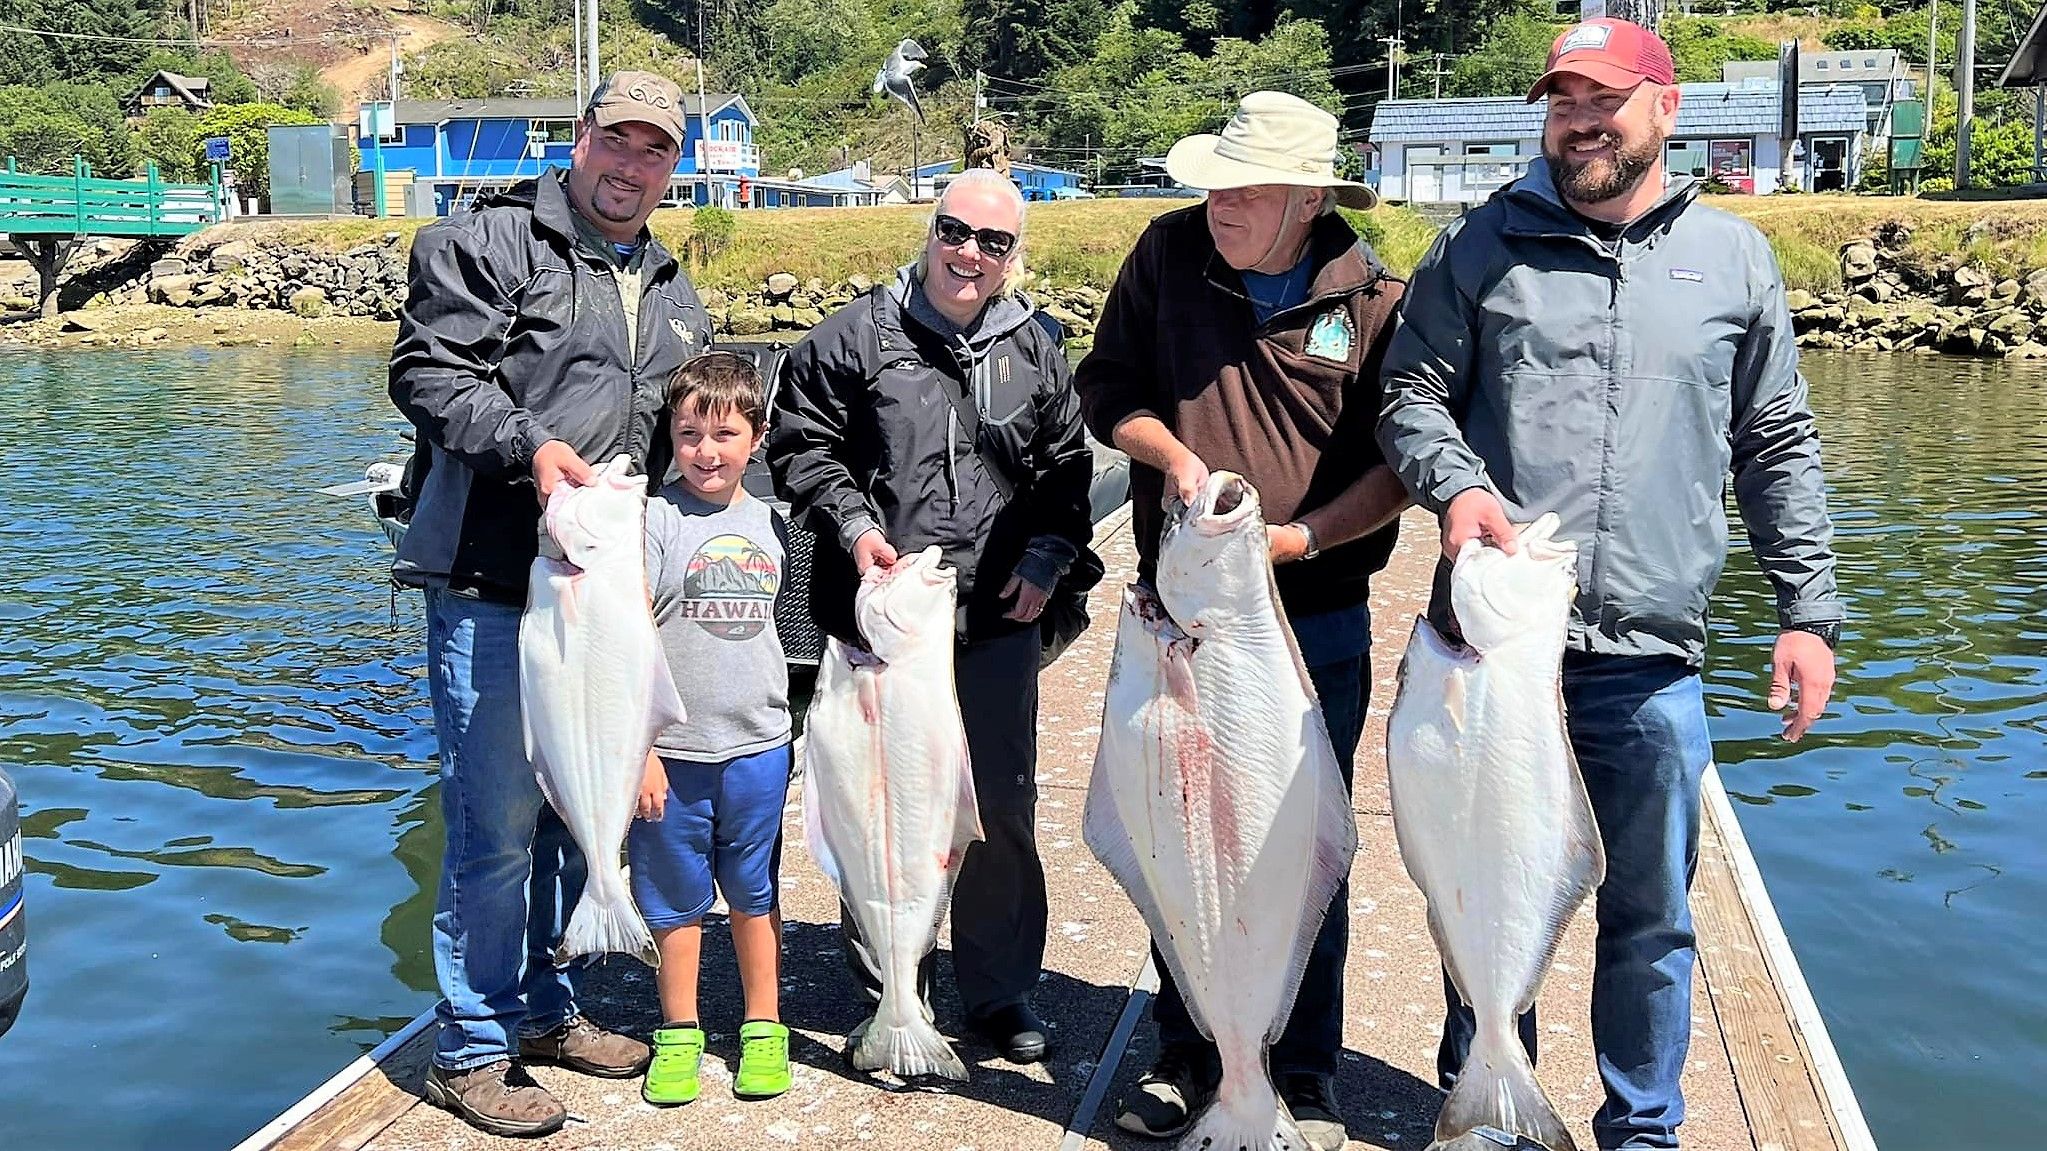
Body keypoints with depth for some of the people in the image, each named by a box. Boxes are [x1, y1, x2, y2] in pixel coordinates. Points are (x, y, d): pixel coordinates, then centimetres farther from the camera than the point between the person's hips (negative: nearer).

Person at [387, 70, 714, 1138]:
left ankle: (542, 1008, 32)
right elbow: (427, 368, -11)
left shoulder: (675, 298, 19)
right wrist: (527, 445, -24)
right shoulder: (489, 241, -2)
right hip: (490, 587, -7)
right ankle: (470, 1051, 9)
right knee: (497, 821, -5)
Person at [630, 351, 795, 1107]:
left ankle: (764, 1028, 26)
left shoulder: (767, 524, 6)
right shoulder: (655, 519, -8)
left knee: (756, 894, 13)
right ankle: (679, 1034, 23)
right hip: (673, 752, -3)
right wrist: (637, 750, -13)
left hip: (758, 747, 3)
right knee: (677, 899, 9)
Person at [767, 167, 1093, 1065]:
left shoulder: (1036, 348, 9)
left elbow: (1066, 469, 15)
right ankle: (890, 997, 20)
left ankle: (1000, 992, 25)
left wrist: (1048, 556, 2)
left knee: (1002, 806, 9)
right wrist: (852, 525, -10)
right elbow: (800, 442, 3)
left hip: (1000, 619, 3)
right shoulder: (858, 335, 0)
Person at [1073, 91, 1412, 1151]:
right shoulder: (1171, 252, -1)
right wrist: (1172, 453, -11)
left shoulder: (1372, 299, -6)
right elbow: (1105, 385, 7)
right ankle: (1186, 1054, 27)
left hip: (1316, 616, -2)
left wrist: (1297, 537, -16)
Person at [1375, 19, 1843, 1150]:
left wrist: (1808, 611, 7)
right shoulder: (1480, 246, 6)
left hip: (1650, 666, 1)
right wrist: (1455, 483, -16)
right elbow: (1411, 395, 6)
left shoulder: (1733, 258, 9)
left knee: (1650, 915, 9)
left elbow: (1778, 450, 12)